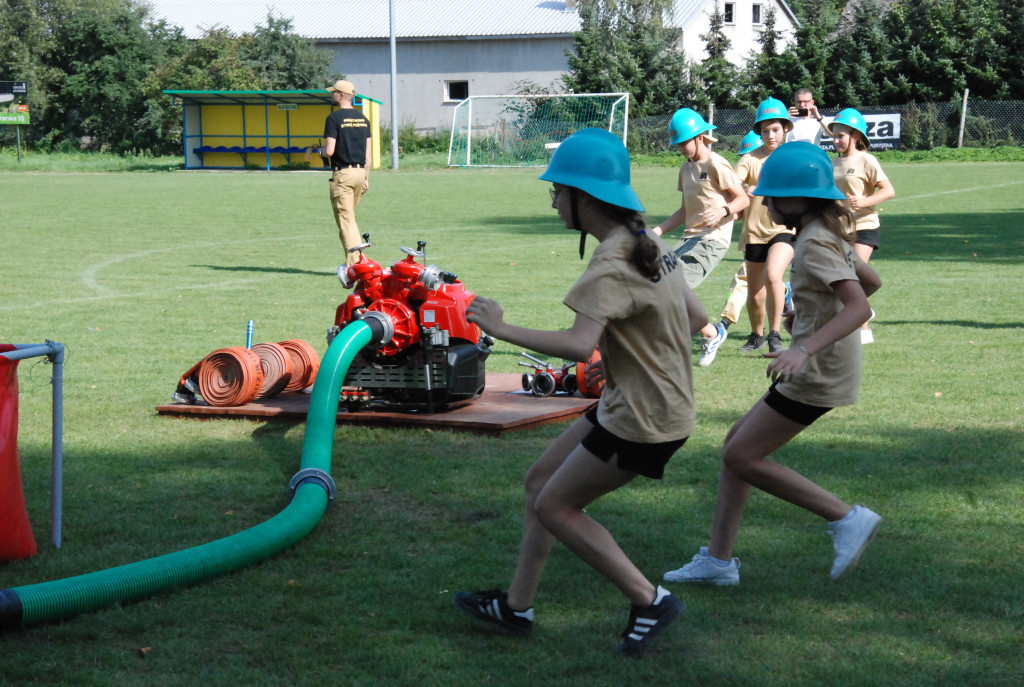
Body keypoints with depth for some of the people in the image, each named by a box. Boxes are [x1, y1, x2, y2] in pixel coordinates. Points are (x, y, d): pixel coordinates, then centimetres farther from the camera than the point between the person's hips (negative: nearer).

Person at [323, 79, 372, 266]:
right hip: (360, 172, 7)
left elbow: (329, 151, -16)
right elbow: (368, 153, 11)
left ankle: (354, 264, -10)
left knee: (345, 219, -4)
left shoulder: (335, 118, -10)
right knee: (350, 217, 18)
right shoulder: (362, 118, 11)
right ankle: (360, 261, 16)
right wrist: (366, 178, 16)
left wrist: (321, 150, 7)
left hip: (342, 173, -7)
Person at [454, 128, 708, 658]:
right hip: (629, 403, 10)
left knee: (555, 507, 3)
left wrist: (501, 328, -27)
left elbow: (578, 346, -35)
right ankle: (517, 605, 24)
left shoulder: (612, 265, -23)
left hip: (643, 420, -10)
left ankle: (649, 602, 6)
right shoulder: (651, 246, 7)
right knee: (541, 480, 16)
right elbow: (697, 317, 14)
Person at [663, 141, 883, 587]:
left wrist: (805, 349, -41)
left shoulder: (815, 244, -18)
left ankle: (846, 519, -3)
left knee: (741, 457, -6)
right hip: (817, 369, 10)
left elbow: (859, 306, -30)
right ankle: (718, 559, 14)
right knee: (737, 443, 12)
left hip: (818, 372, -10)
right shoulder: (829, 235, 11)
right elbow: (871, 282, 25)